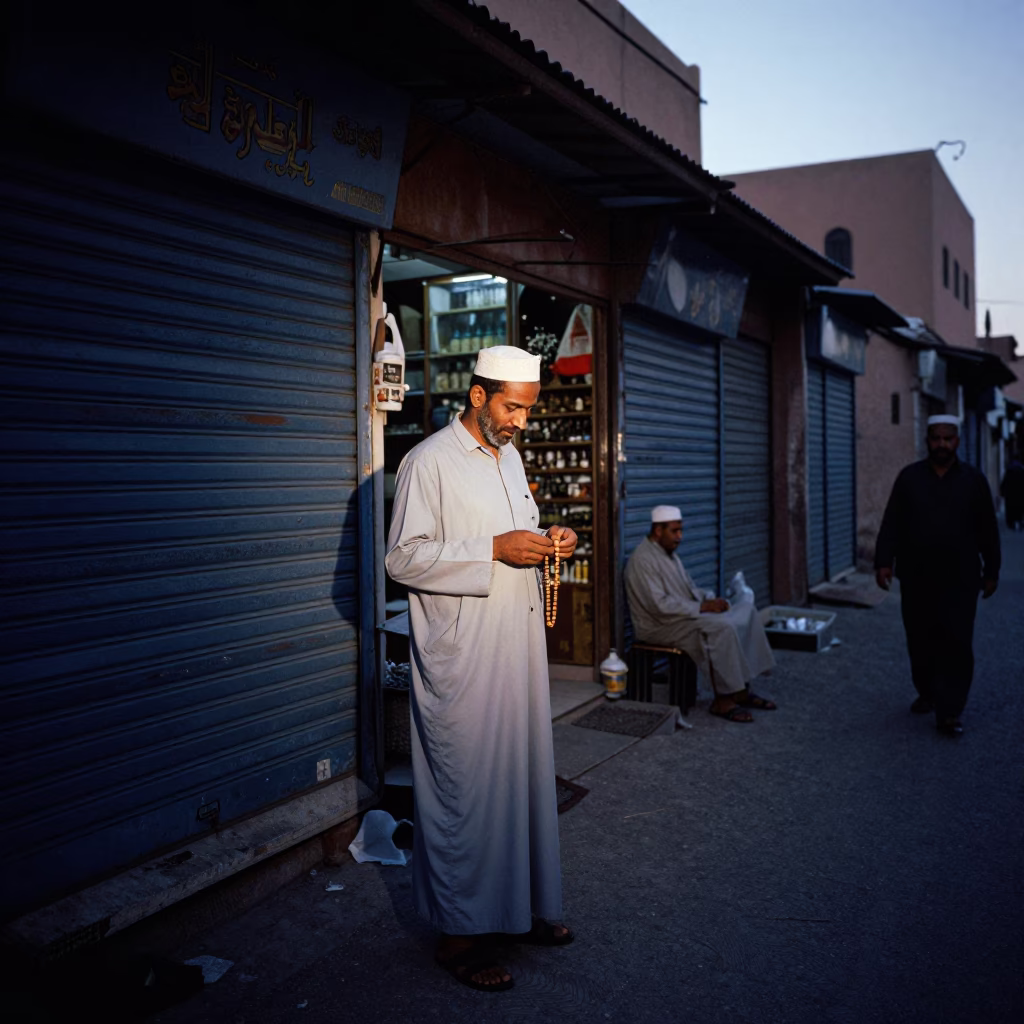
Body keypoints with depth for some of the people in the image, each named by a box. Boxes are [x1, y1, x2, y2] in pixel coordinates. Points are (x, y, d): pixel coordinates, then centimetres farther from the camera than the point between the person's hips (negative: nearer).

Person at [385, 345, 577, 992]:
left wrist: (548, 539, 3)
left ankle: (523, 906, 31)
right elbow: (404, 557, -15)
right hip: (462, 659, -8)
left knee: (525, 774, 14)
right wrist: (495, 550, -21)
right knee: (468, 789, -1)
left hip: (519, 647, 8)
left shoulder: (510, 456, 15)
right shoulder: (430, 462, -11)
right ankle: (462, 932, 15)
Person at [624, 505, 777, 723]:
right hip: (659, 626, -10)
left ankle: (741, 690, -1)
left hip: (684, 616, 10)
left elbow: (690, 588, 21)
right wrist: (702, 607, -21)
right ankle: (723, 700, -18)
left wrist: (709, 600, 0)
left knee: (746, 609, -1)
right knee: (722, 628, -30)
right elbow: (660, 605, -25)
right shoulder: (643, 559, -18)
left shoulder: (669, 554, 14)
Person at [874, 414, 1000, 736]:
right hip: (916, 578, 1)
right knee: (920, 642, 10)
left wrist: (991, 571, 6)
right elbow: (891, 523, 2)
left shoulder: (973, 480, 3)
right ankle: (927, 693, 31)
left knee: (957, 646, -5)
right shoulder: (909, 477, 4)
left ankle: (949, 713, -1)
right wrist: (884, 561, -6)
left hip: (960, 580, -1)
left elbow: (987, 530, 7)